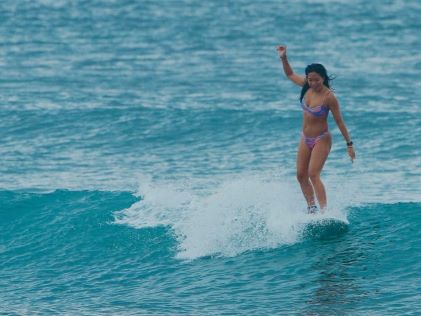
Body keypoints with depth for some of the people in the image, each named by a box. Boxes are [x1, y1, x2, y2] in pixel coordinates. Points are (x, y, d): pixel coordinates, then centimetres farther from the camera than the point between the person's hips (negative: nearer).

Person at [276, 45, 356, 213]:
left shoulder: (328, 97, -22)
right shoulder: (307, 87, -5)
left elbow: (339, 121, -15)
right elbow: (290, 74, 13)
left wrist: (349, 144, -13)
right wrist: (284, 58, -2)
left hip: (321, 140, -8)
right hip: (305, 139, 8)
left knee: (313, 174, -19)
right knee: (301, 175, 8)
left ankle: (324, 211, -24)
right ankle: (311, 207, 18)